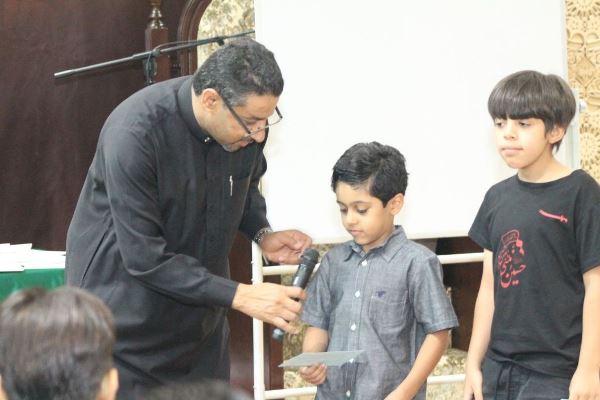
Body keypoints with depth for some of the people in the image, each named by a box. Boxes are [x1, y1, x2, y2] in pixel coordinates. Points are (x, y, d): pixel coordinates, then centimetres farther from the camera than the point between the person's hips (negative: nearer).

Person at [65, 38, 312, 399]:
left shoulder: (246, 117, -10)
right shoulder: (133, 134, -29)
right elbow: (146, 258, -27)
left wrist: (263, 234, -7)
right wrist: (238, 296, -28)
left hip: (199, 308, 6)